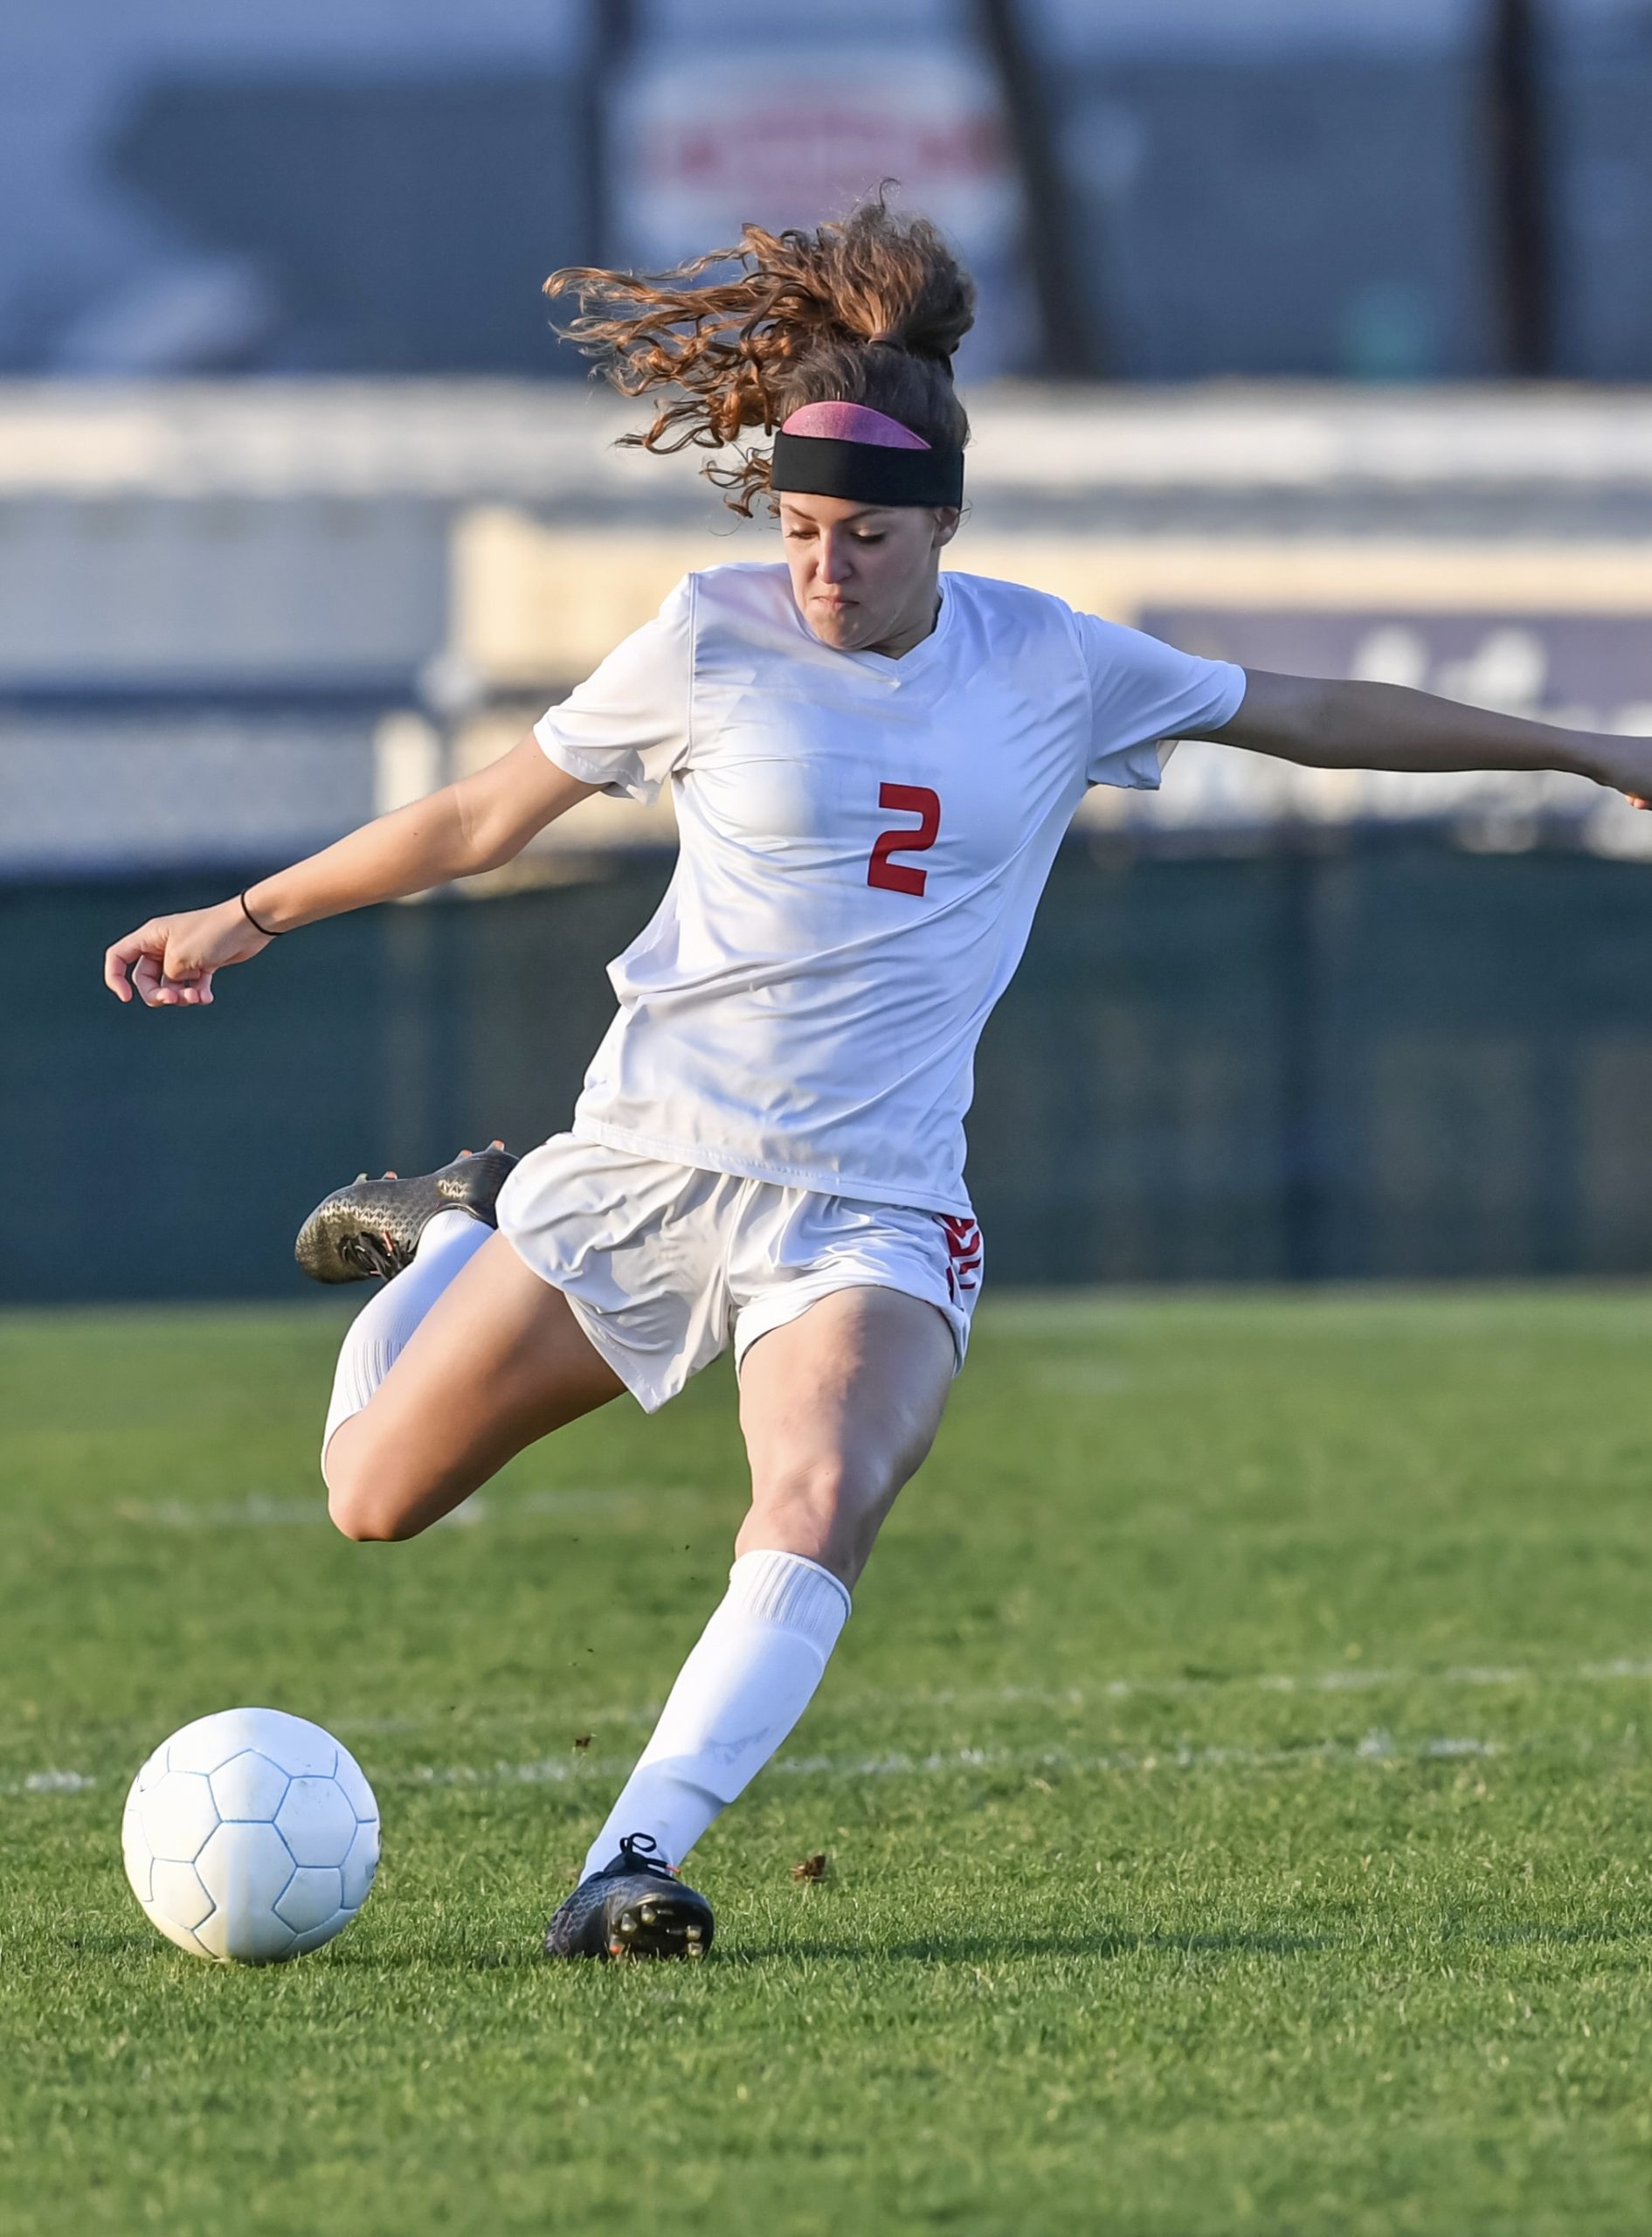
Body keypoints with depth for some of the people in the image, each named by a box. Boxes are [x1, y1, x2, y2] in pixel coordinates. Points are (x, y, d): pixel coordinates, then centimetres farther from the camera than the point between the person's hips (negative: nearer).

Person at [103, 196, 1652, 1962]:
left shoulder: (1051, 666, 1)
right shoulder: (713, 640, -4)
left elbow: (1310, 717, 14)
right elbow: (486, 817, 8)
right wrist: (246, 920, 11)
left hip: (871, 1206, 0)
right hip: (646, 1159, 0)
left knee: (819, 1509, -30)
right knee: (373, 1497, 7)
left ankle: (634, 1863, -33)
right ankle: (463, 1234, 37)